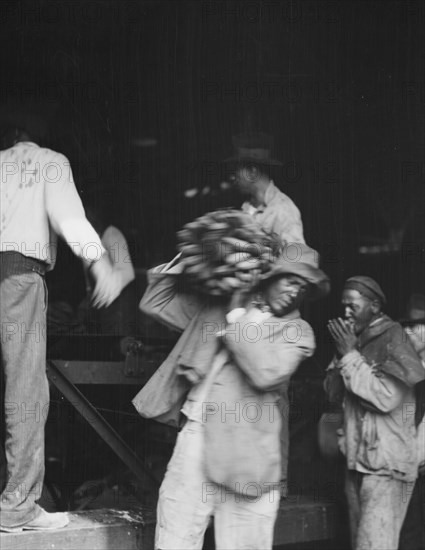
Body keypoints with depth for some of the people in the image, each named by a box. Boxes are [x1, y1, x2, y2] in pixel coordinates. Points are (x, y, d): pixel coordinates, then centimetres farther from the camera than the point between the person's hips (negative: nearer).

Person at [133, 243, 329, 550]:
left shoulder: (297, 331, 5)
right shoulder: (218, 307, 15)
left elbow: (267, 372, -14)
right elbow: (156, 303, 20)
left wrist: (238, 318, -8)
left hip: (242, 452, -3)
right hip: (195, 436, 3)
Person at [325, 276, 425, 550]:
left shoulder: (393, 338, -10)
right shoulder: (355, 341, 12)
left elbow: (386, 398, -19)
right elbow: (333, 392, 10)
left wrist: (350, 355, -15)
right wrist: (341, 356, -6)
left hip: (386, 465, -7)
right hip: (357, 459, 8)